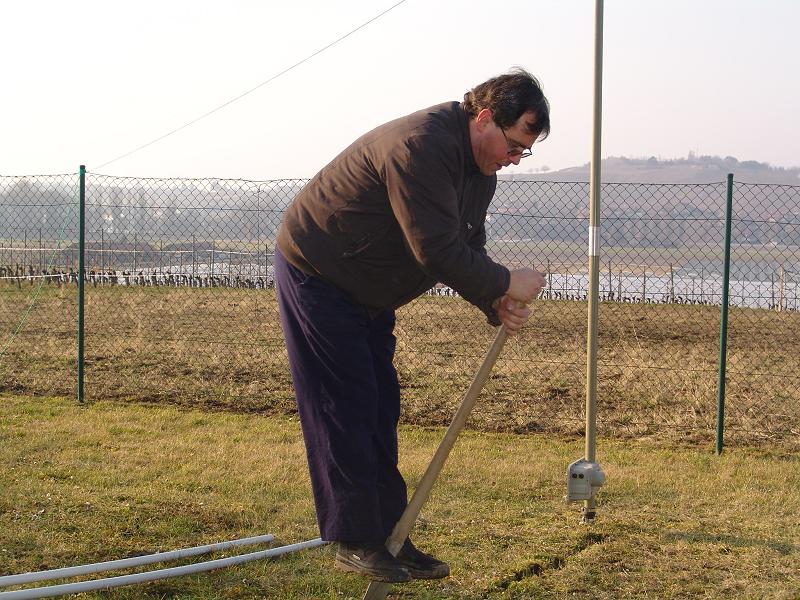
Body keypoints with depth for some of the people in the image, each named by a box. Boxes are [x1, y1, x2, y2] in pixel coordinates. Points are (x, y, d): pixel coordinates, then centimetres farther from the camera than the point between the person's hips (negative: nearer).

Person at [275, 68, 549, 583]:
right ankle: (354, 541, -1)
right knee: (343, 409, -8)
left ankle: (390, 537, 13)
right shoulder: (422, 146, -29)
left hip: (366, 292, 10)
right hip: (315, 274, -10)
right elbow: (436, 252, -33)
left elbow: (466, 251, 4)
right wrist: (505, 284, -23)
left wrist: (496, 305, -14)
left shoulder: (481, 169, 4)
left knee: (379, 410, 8)